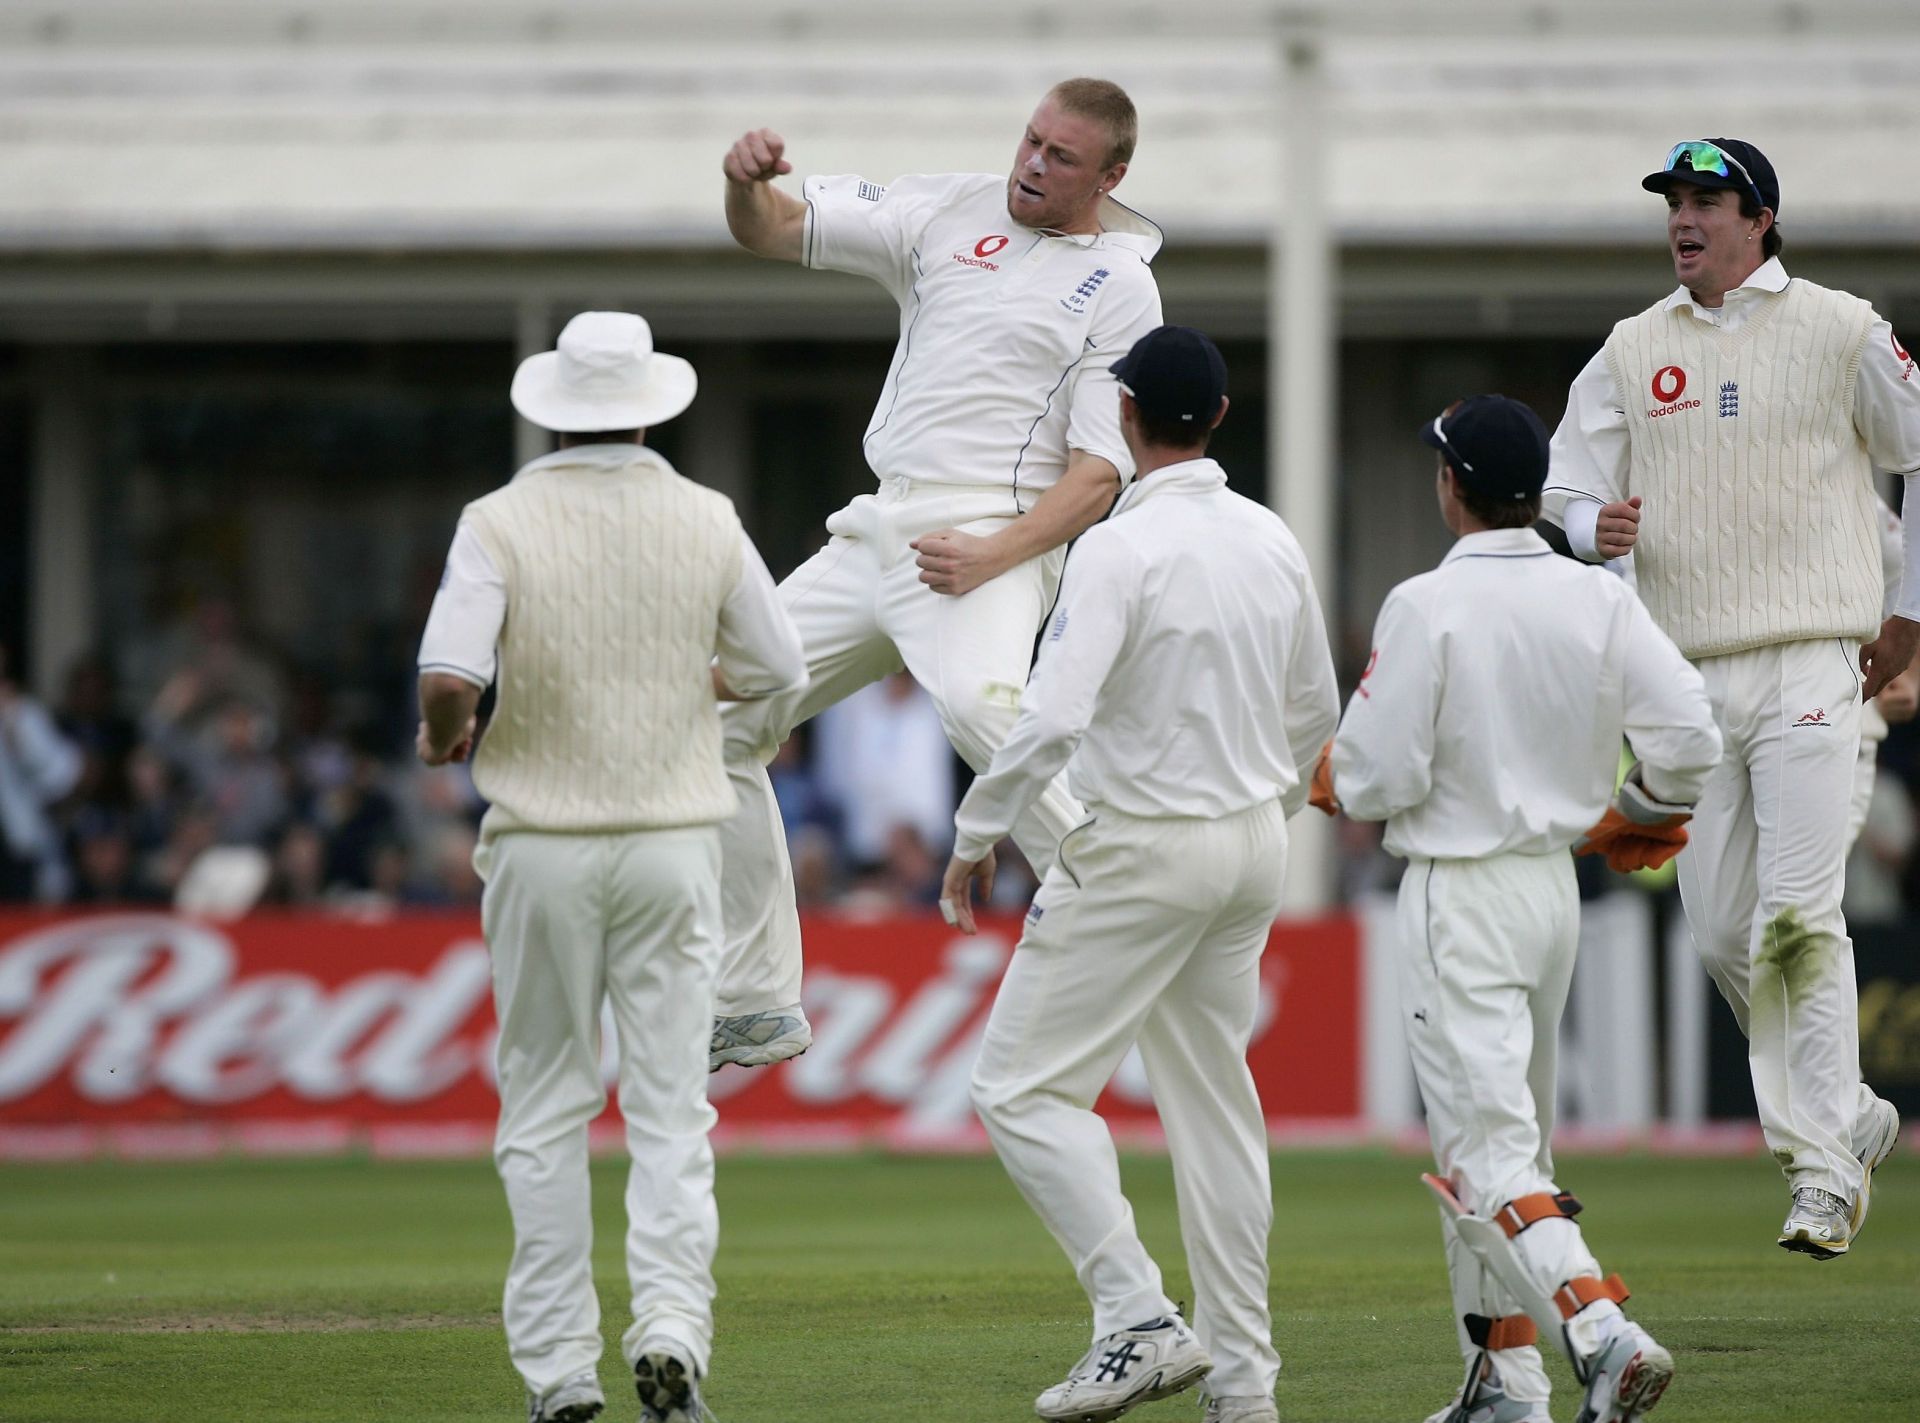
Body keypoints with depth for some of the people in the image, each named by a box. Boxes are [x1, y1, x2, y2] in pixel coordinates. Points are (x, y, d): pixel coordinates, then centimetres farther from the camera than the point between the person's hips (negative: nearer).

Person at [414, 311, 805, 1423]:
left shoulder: (502, 522, -8)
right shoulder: (706, 521, -1)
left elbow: (450, 678, -18)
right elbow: (775, 670, 7)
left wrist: (443, 739, 4)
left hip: (542, 843, -1)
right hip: (672, 838, 1)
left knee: (546, 1110, 7)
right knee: (670, 1103, 3)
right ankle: (672, 1326, -13)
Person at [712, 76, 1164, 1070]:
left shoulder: (1120, 290, -2)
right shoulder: (950, 214, 13)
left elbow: (1100, 473, -8)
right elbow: (773, 233, 12)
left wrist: (991, 558, -22)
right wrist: (747, 183, -12)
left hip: (992, 543, -7)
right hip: (876, 533, 7)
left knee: (978, 706, -38)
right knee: (719, 717, 6)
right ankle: (757, 1007, 13)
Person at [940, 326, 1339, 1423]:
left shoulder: (1122, 549, -17)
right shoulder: (1273, 542, 6)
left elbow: (1053, 719, -24)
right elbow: (1316, 710, 17)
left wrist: (976, 834, -11)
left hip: (1142, 849, -8)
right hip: (1255, 848, 8)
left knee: (1025, 1087, -3)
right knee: (1215, 1097, 13)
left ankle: (1139, 1321, -14)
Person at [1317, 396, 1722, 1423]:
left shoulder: (1426, 606, -15)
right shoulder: (1598, 600, 0)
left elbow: (1383, 778, -16)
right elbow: (1689, 733, -6)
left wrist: (1332, 776, 7)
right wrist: (1630, 816, 13)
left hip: (1459, 895, -7)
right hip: (1556, 885, 7)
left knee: (1489, 1147, -10)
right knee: (1506, 1132, 18)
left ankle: (1602, 1337, -29)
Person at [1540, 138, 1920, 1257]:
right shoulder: (1632, 352, 12)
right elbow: (1568, 489, 11)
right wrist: (1596, 522, -13)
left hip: (1812, 666, -5)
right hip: (1692, 676, 5)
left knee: (1798, 918, -15)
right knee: (1722, 931, 3)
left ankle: (1825, 1174, -12)